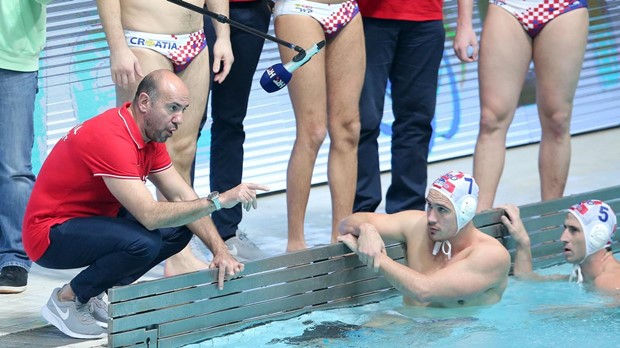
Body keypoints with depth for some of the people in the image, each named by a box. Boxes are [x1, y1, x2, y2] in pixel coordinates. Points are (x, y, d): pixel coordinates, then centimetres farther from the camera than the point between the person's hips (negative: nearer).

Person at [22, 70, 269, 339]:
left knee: (179, 229, -2)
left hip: (92, 221, 10)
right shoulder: (111, 138, -28)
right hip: (50, 234, -10)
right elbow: (150, 215, -34)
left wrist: (220, 251, -9)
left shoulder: (151, 135, 3)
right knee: (143, 242, -32)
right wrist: (219, 200, -34)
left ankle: (90, 295, 5)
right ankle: (67, 300, -8)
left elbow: (183, 197, 3)